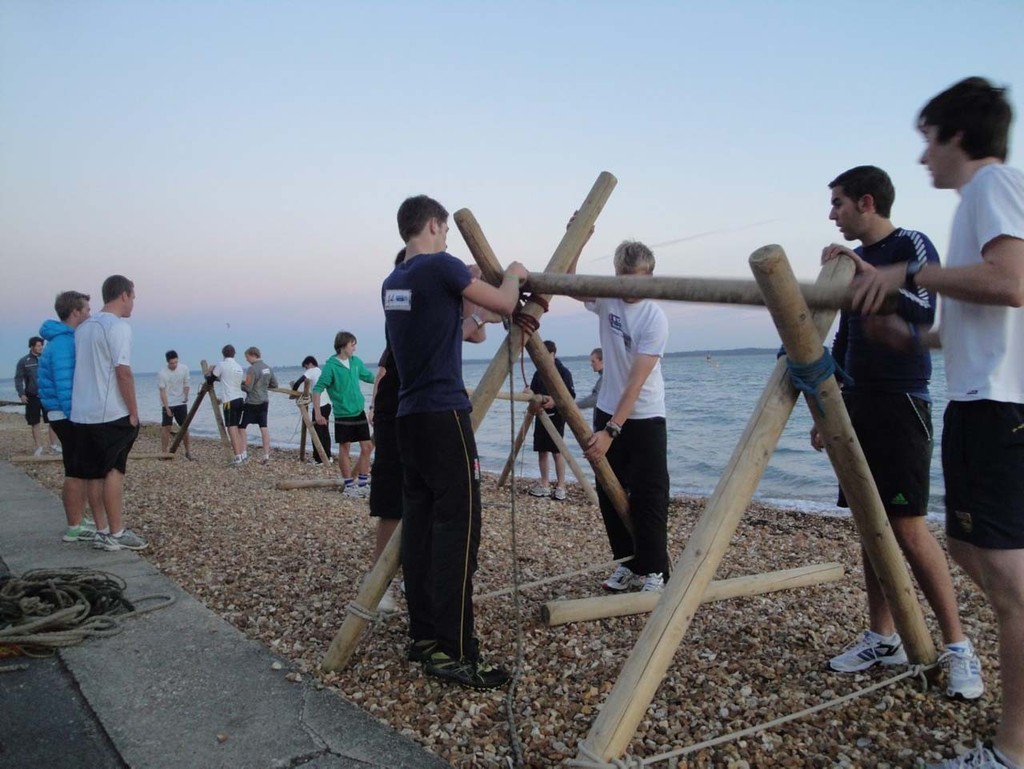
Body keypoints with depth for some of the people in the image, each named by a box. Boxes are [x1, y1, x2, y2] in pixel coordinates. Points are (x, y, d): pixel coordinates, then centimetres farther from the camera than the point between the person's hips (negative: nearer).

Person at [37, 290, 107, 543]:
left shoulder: (66, 339, 15)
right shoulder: (64, 342, -16)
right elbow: (64, 385, -21)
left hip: (71, 415, 10)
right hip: (69, 416, -10)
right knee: (76, 472, -5)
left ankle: (78, 522, 22)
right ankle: (75, 528, 1)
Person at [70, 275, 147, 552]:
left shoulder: (84, 327, 15)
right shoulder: (118, 326, -11)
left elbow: (83, 369, 19)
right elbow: (123, 373, -17)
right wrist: (134, 412, -12)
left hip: (82, 413, 8)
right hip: (111, 414, -8)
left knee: (95, 473, 9)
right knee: (114, 471, -3)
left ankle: (102, 531, 14)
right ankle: (116, 534, 0)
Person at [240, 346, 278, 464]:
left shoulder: (252, 369, -15)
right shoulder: (268, 368, 7)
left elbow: (248, 388, -16)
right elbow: (274, 384, 14)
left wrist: (240, 384, 1)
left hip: (252, 402, -7)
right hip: (264, 401, 7)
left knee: (241, 427, 6)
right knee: (264, 427, 7)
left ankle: (243, 453, 6)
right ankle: (266, 455, 5)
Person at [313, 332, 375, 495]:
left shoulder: (356, 361, 5)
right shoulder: (331, 366, -12)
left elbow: (369, 377, 20)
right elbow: (317, 389, -12)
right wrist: (318, 413, -17)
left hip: (359, 412, 6)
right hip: (343, 414, -6)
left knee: (367, 447, 6)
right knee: (344, 449, 3)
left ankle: (363, 484, 17)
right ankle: (349, 486, 14)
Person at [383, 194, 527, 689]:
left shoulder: (392, 282, 15)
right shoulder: (441, 266, -8)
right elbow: (504, 304, -4)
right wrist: (513, 274, 15)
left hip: (409, 418, 8)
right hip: (444, 415, -8)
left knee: (418, 523, 9)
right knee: (456, 527, -7)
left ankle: (424, 637, 16)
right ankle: (453, 652, -5)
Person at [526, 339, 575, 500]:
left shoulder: (563, 372, -6)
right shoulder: (539, 373, 12)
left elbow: (571, 395, -10)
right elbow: (532, 392, 15)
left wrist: (555, 401, -25)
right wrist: (530, 393, -9)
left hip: (556, 416, -6)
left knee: (557, 451, -6)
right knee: (542, 450, 8)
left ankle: (560, 486, -1)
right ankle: (544, 485, 18)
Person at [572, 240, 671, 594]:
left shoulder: (654, 319, -19)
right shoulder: (606, 299, -4)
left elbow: (636, 382, -24)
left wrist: (611, 431, -28)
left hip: (645, 419, -6)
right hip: (607, 412, 6)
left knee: (648, 498, -3)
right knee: (609, 494, 10)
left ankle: (653, 572, 9)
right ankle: (627, 564, 23)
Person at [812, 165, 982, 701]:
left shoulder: (911, 246, -4)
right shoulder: (853, 261, 17)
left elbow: (923, 310, -20)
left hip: (900, 405, -7)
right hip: (858, 405, 7)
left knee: (908, 527, -9)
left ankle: (958, 647, 5)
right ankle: (883, 638, 17)